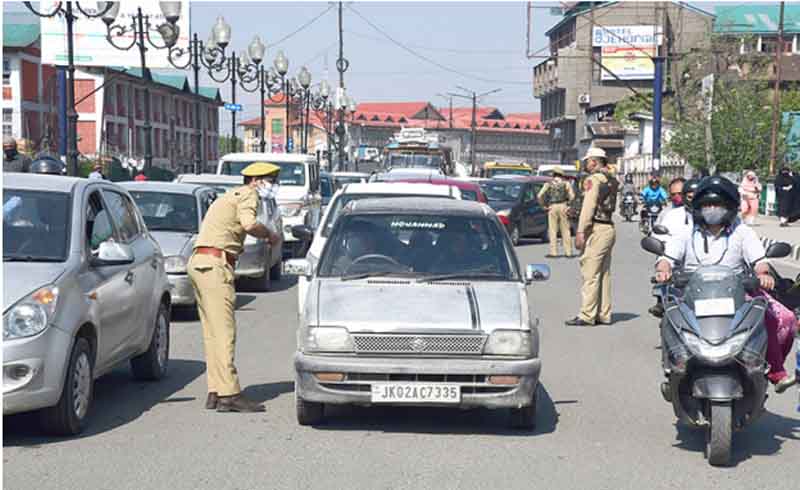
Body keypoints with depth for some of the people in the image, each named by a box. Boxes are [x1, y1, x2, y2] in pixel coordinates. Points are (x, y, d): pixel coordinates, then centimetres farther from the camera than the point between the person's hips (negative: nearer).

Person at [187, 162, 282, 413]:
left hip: (198, 261, 10)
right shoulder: (247, 195, -4)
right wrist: (269, 235, -5)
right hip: (214, 263, -10)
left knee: (213, 331, 9)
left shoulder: (230, 195, 26)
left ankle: (215, 392, 8)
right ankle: (229, 394, -16)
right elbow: (249, 224, -23)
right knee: (224, 331, -12)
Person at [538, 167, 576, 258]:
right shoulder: (566, 183, 7)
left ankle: (553, 252, -4)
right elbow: (572, 195, -6)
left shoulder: (548, 184, 7)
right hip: (563, 206, 1)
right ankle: (568, 252, 5)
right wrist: (568, 203, 6)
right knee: (566, 230, 5)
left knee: (553, 230, 1)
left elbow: (540, 196, -2)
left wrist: (544, 205, 6)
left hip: (552, 207, -1)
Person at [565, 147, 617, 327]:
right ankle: (604, 315, 15)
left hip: (597, 229, -9)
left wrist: (580, 232, -17)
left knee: (590, 274, -8)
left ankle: (587, 316, -8)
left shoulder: (593, 180, -10)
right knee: (604, 274, 12)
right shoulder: (611, 181, 16)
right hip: (609, 228, 9)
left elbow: (588, 207, -16)